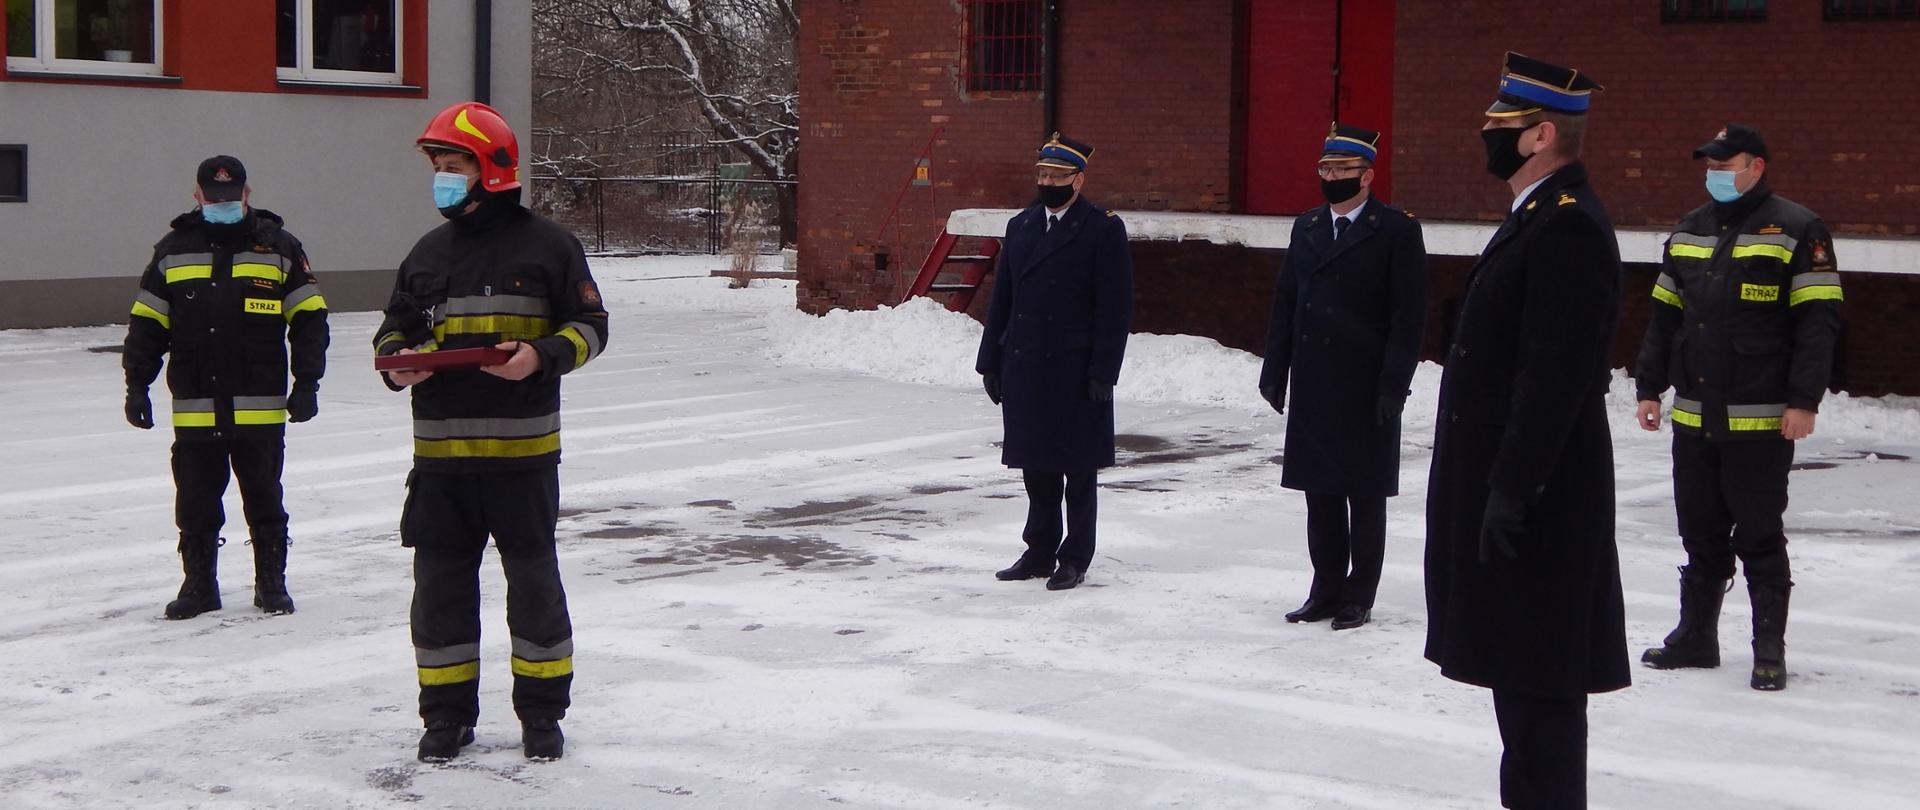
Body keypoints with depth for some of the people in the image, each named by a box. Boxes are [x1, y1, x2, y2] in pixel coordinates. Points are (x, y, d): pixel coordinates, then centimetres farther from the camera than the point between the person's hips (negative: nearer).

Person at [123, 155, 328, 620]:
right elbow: (147, 324, 10)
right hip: (194, 411, 2)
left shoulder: (279, 247, 2)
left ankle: (271, 584, 18)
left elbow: (309, 319, 3)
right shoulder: (173, 250, 7)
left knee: (264, 502, 7)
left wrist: (306, 384, -3)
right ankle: (198, 585, 19)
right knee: (195, 503, 7)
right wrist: (137, 385, 4)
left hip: (260, 408, -2)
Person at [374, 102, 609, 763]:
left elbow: (589, 325, 1)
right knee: (440, 583, 8)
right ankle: (447, 713, 20)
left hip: (522, 450, -4)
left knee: (533, 581, 4)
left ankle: (542, 710, 18)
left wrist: (542, 355, -18)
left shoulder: (545, 244, 0)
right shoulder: (429, 252, 13)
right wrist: (397, 362, -3)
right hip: (440, 452, 4)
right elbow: (394, 329, 19)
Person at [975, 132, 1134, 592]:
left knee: (1078, 469, 3)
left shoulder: (1103, 230, -6)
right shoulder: (1021, 226, 13)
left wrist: (1102, 371, -14)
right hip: (1025, 367, 6)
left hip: (1075, 372, -6)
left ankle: (1074, 560, 11)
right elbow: (1002, 299, 14)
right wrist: (991, 362, 9)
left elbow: (1115, 307, -9)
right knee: (1036, 467, 13)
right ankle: (1040, 553, 23)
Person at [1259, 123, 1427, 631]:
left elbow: (1408, 317, -9)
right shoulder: (1306, 228, 12)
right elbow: (1285, 304, 13)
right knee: (1320, 494, 10)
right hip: (1312, 388, 5)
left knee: (1365, 497, 3)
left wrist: (1394, 385, -14)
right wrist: (1274, 374, 8)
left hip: (1366, 391, -5)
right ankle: (1326, 591, 19)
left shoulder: (1397, 231, -5)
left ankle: (1359, 598, 10)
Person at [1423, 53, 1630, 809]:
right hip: (1506, 480, 10)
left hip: (1536, 494, -10)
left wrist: (1512, 491, -23)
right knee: (1517, 663, 16)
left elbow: (1555, 377, -23)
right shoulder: (1535, 218, 15)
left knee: (1537, 676, -4)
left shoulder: (1570, 228, -17)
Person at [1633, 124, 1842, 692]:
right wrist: (1649, 388, 14)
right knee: (1701, 536, 13)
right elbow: (1664, 317, 19)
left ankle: (1769, 650, 8)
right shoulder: (1688, 233, 14)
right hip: (1694, 418, 6)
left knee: (1759, 538, 0)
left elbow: (1819, 321, -10)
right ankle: (1695, 636, 24)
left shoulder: (1796, 231, -6)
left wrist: (1804, 401, -15)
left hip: (1760, 422, -6)